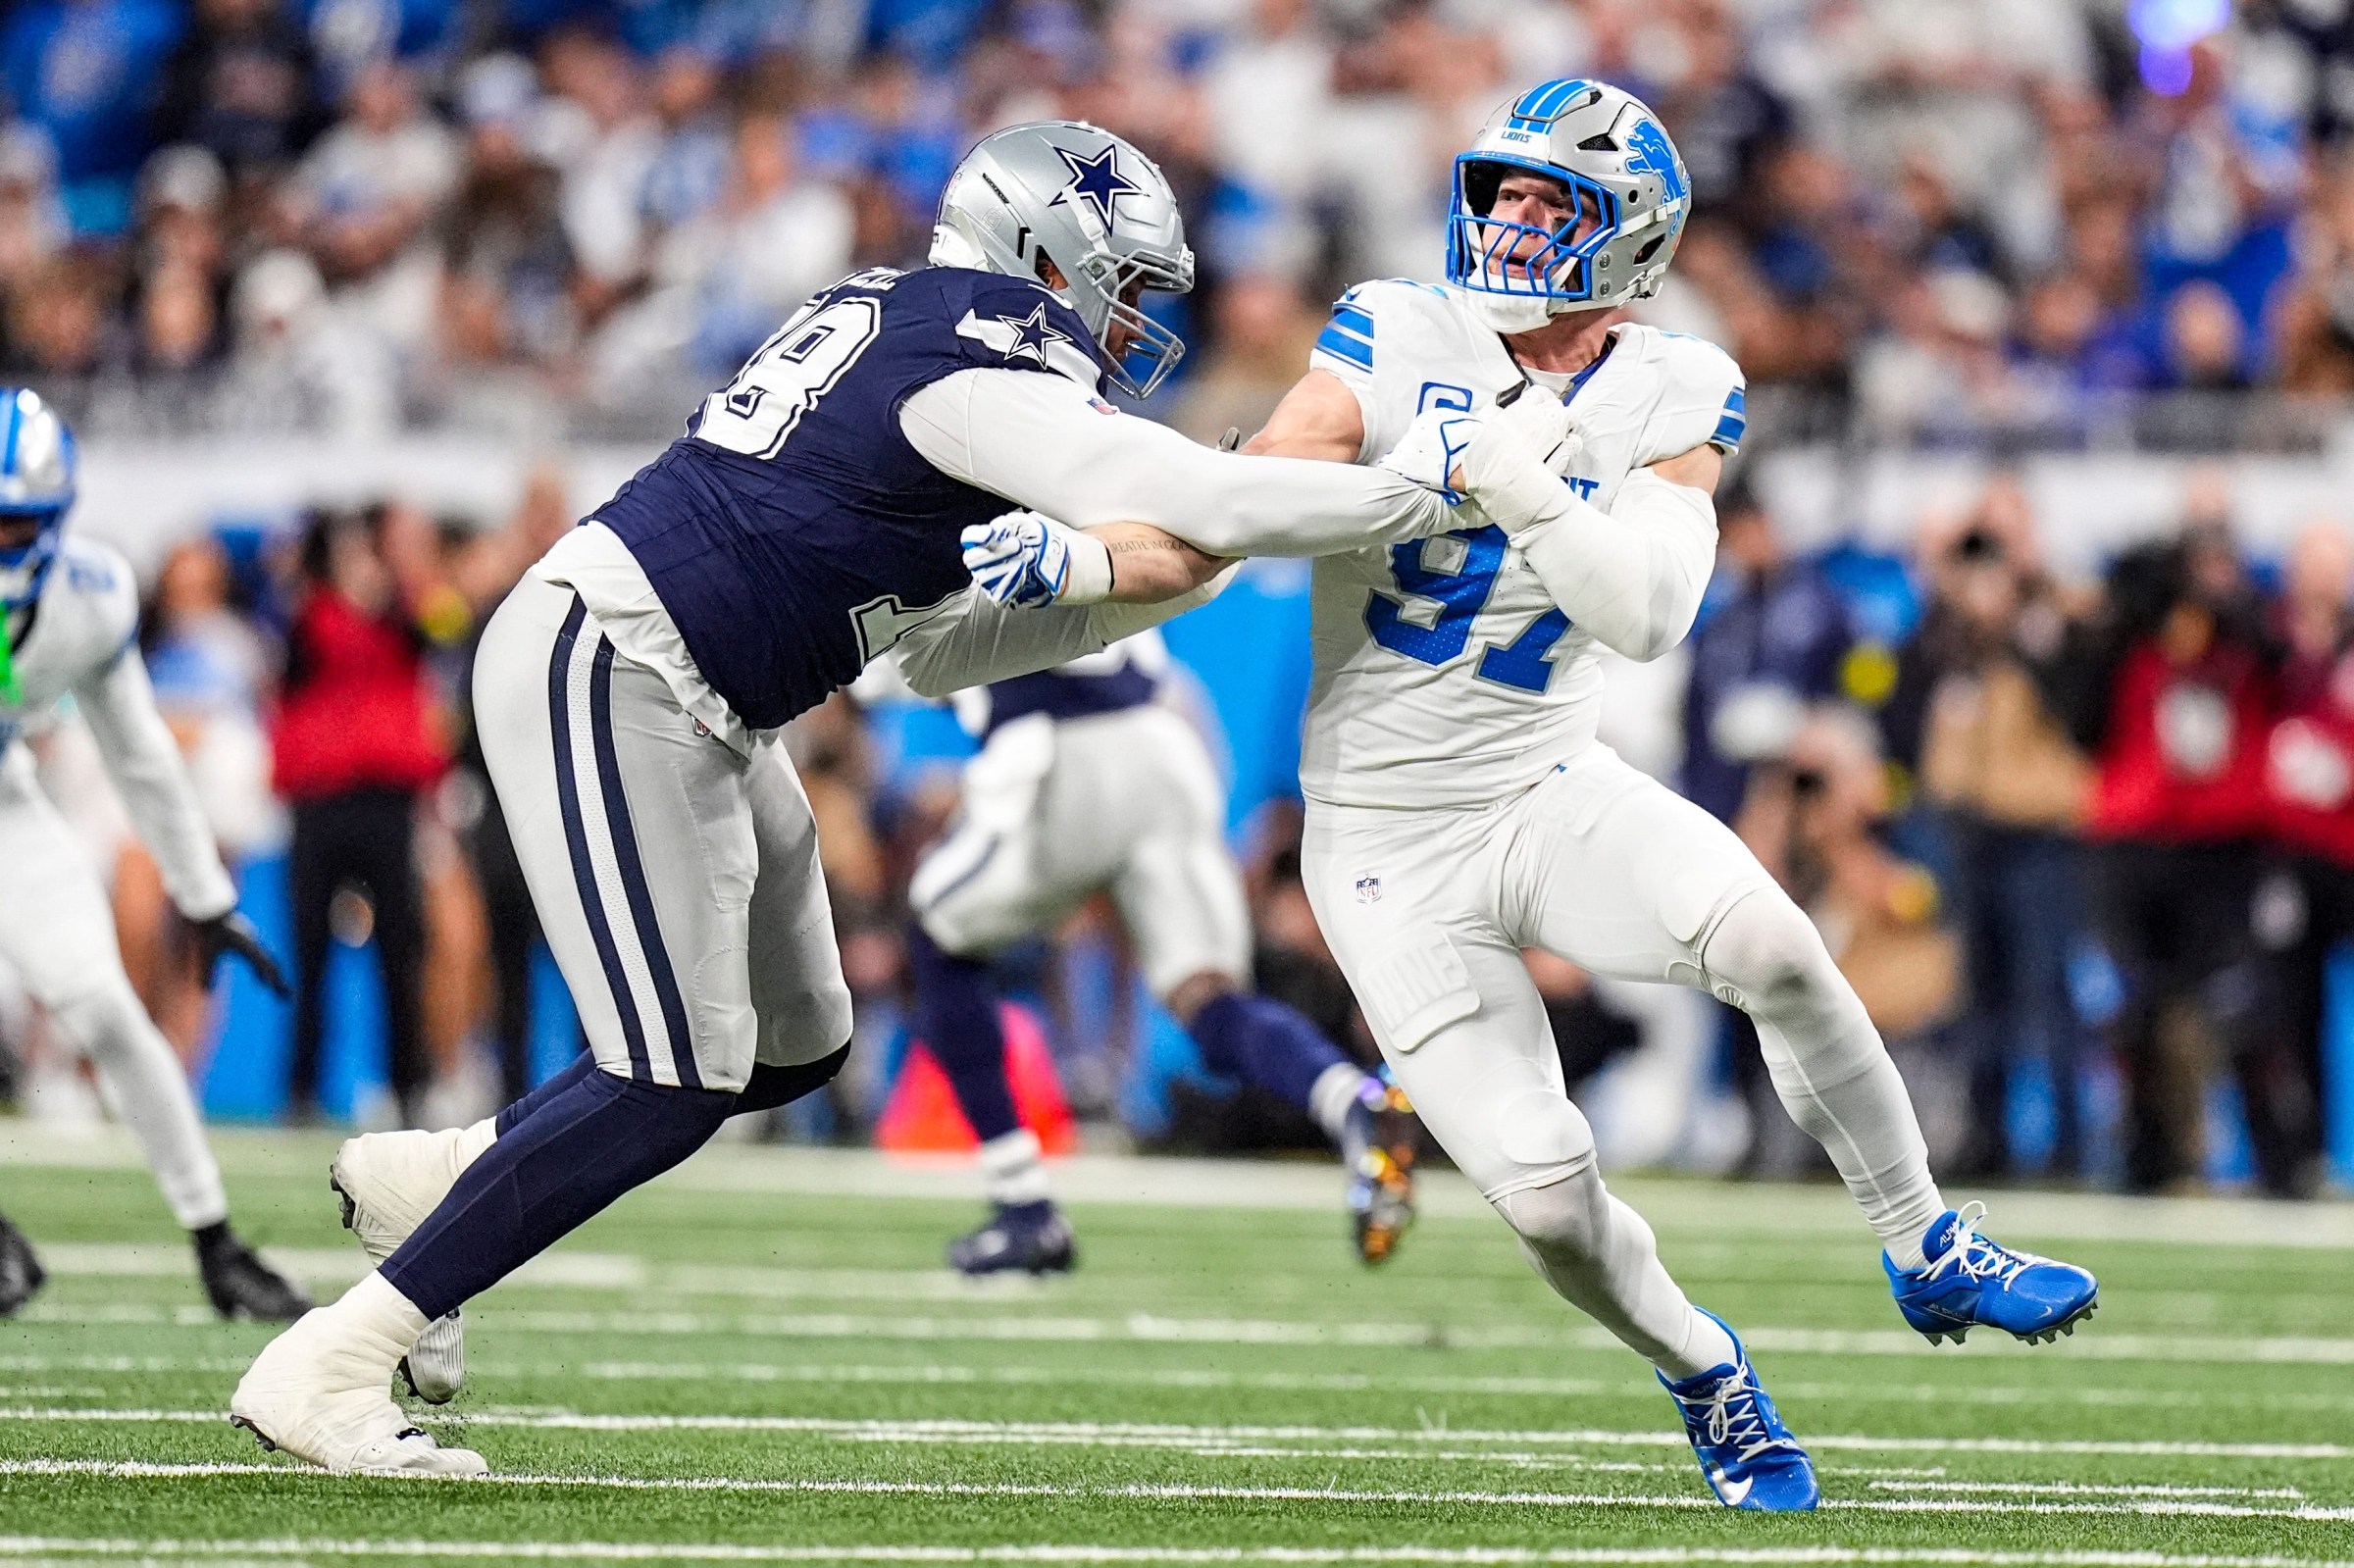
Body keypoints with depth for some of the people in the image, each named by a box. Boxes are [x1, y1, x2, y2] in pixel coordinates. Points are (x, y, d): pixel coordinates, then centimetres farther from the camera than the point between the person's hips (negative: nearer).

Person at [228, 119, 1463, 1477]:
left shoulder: (901, 322, 17)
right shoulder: (984, 367, -13)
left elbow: (932, 648, 20)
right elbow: (1211, 500, -19)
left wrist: (1122, 589, 11)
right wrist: (1436, 500, -7)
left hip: (691, 713, 11)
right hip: (607, 683, -11)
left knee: (792, 1047, 14)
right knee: (672, 1086, -12)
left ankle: (440, 1178, 24)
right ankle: (327, 1365, -9)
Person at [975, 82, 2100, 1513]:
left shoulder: (1672, 401, -3)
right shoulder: (1395, 340, -5)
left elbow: (1650, 615, -17)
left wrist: (1529, 496, -29)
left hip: (1550, 792, 1)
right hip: (1389, 848, -1)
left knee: (1772, 943, -29)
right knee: (1547, 1197, -11)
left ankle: (1929, 1255, -8)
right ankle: (1704, 1376, 20)